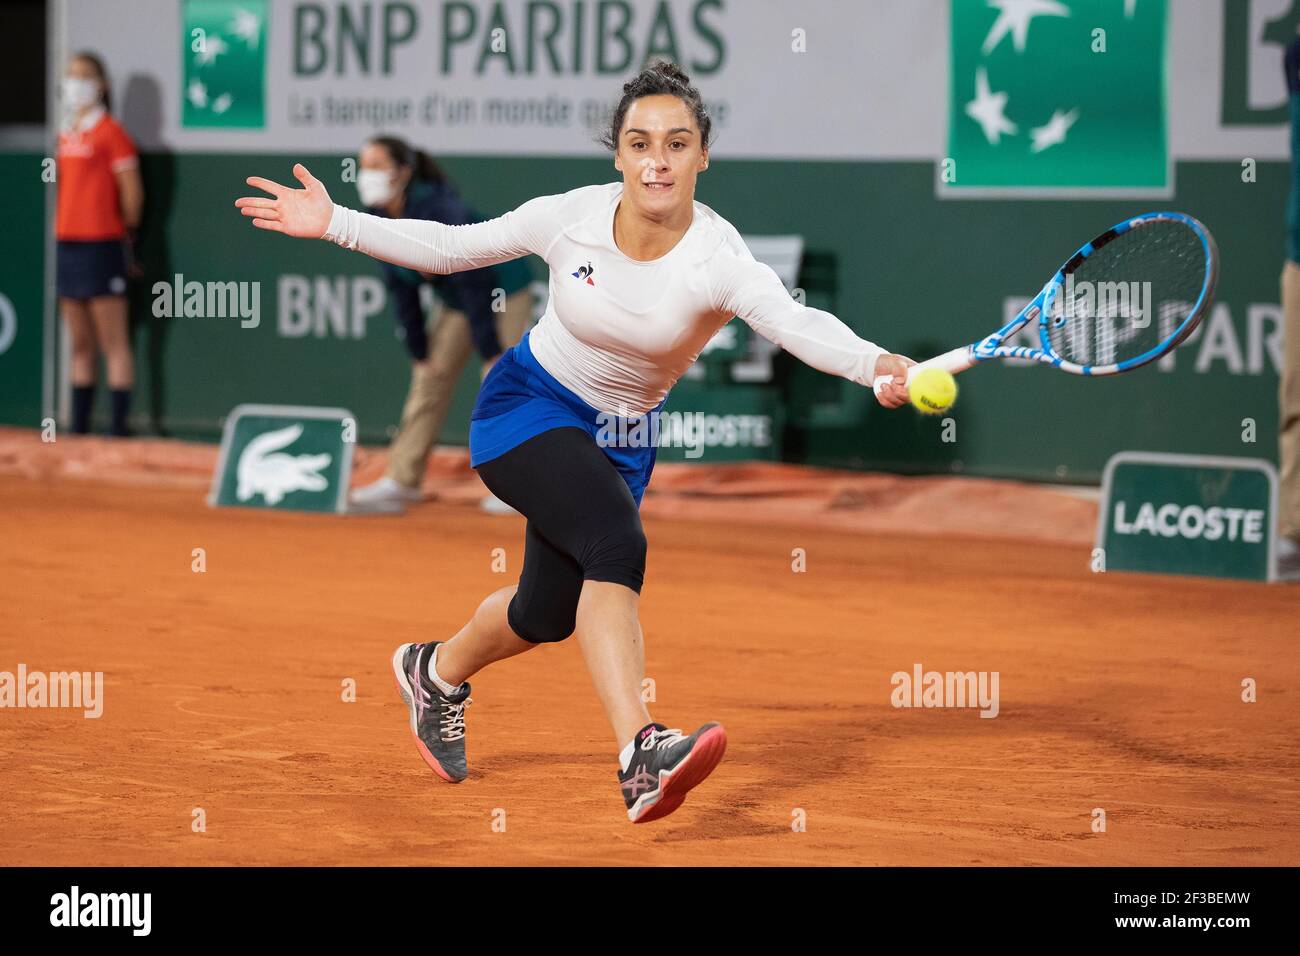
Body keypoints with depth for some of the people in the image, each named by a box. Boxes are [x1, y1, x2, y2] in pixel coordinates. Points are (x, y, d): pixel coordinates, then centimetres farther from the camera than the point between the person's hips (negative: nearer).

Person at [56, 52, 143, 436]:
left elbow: (132, 193, -7)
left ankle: (118, 428, -6)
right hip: (68, 242, 8)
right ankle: (79, 429, 14)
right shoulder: (66, 134, 14)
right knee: (80, 346, 11)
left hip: (101, 245, -8)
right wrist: (62, 228, 12)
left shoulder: (111, 133, -7)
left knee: (114, 344, -6)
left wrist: (126, 236, 2)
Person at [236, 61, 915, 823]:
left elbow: (799, 324, -44)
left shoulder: (718, 260, -25)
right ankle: (641, 754, -42)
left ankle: (437, 672, 48)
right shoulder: (572, 218, -19)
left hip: (621, 441, 3)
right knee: (618, 543, -30)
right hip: (528, 409, -3)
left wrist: (876, 365, -64)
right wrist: (334, 223, -12)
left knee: (549, 615, 14)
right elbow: (449, 248, -4)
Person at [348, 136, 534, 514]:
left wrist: (491, 352, -27)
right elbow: (402, 290, -2)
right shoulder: (379, 219, -10)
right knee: (429, 378, 3)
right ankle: (403, 480, 4)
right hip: (456, 299, 7)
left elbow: (474, 283, -30)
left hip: (505, 292, -7)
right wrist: (418, 352, -3)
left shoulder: (441, 212, -33)